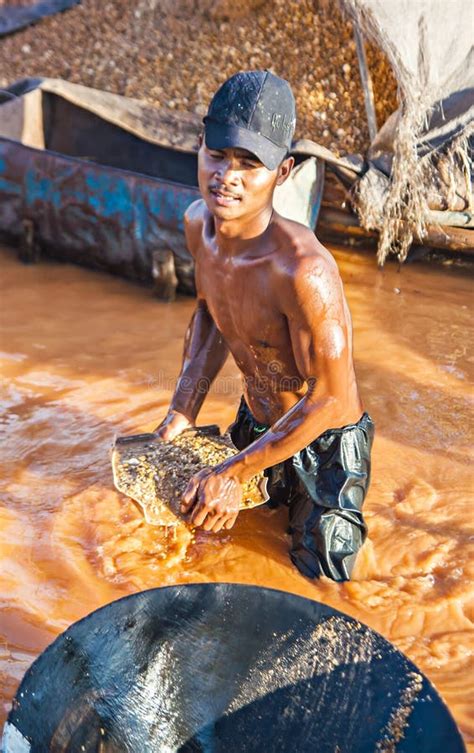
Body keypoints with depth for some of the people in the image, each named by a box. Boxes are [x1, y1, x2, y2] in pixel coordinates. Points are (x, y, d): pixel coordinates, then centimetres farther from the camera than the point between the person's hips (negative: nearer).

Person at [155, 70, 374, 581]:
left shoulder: (303, 271, -38)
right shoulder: (199, 222, -13)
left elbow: (330, 399, -28)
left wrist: (234, 473, -23)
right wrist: (183, 413, -2)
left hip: (323, 443, -6)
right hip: (254, 423, 7)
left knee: (317, 578, 13)